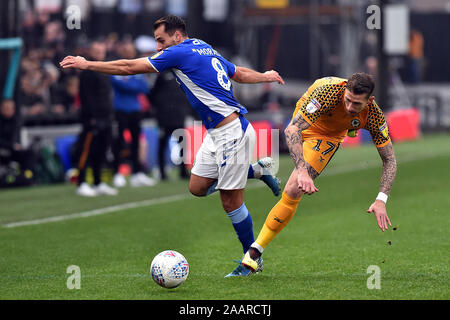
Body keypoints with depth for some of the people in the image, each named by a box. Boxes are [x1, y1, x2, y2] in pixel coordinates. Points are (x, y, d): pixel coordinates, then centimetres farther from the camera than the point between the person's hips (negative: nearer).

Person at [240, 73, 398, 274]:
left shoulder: (374, 116, -31)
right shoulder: (329, 91, -40)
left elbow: (389, 160, -20)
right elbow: (292, 130, -43)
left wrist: (381, 200, -32)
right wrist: (302, 172, -55)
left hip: (328, 137, 0)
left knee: (294, 190, -15)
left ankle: (256, 250, -9)